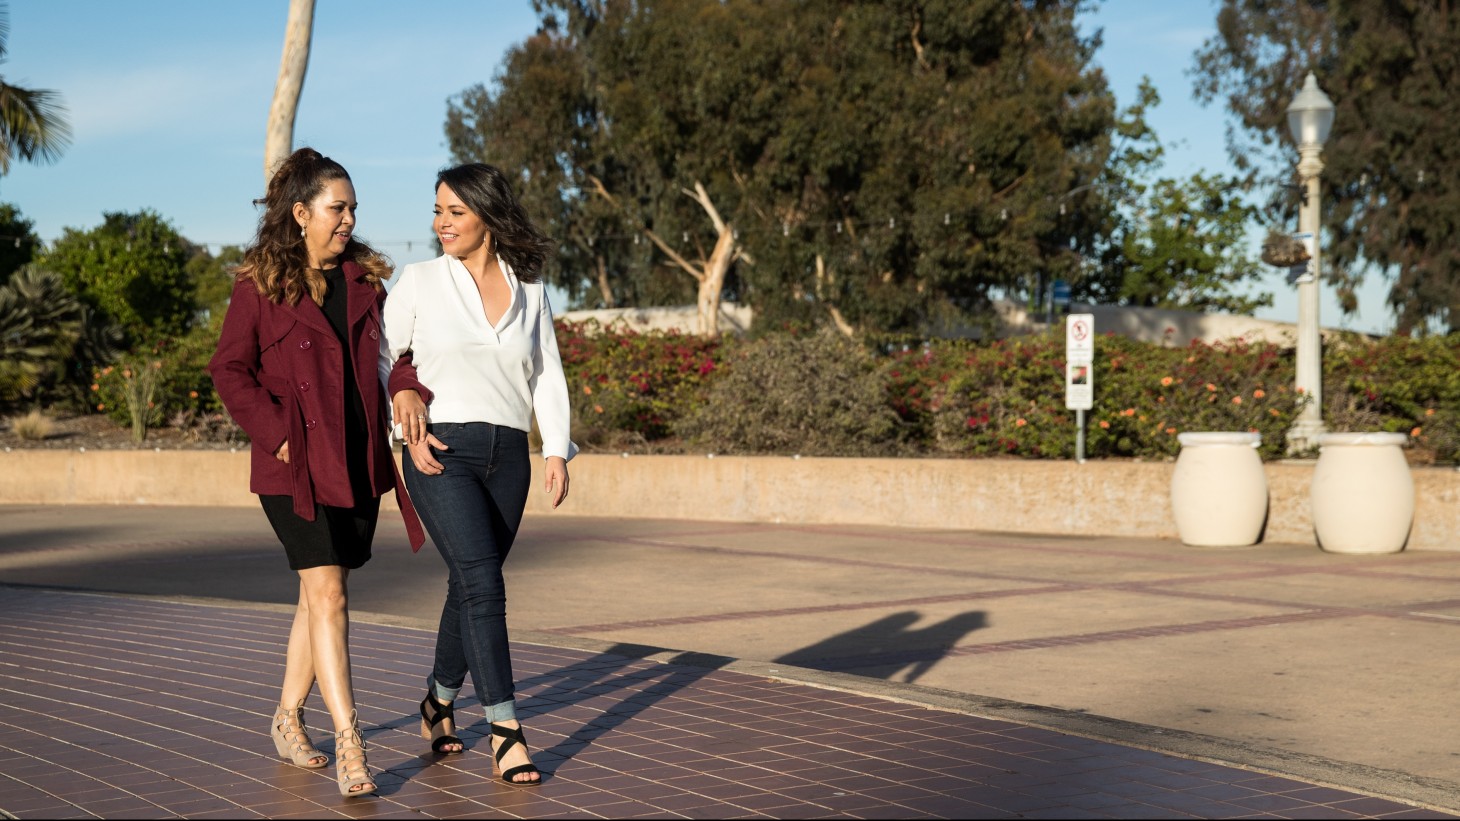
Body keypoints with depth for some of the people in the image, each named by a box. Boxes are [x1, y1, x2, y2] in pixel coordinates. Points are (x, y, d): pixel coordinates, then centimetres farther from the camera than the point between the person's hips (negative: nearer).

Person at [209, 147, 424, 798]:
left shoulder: (364, 279, 11)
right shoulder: (260, 285, -3)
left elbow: (383, 359, 14)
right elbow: (229, 370, -2)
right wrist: (275, 434, -11)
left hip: (358, 462, 5)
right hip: (295, 464, -5)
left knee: (319, 594, 12)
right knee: (326, 594, -13)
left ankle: (288, 719, 28)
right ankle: (349, 745, -14)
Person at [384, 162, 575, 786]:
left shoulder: (529, 291, 11)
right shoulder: (420, 280, 5)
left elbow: (547, 375, 12)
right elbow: (381, 358, 8)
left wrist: (557, 450, 3)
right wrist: (405, 410, -8)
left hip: (507, 455, 3)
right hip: (441, 452, -3)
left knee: (469, 588, 9)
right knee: (483, 582, -15)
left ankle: (439, 700, 32)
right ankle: (505, 732, -14)